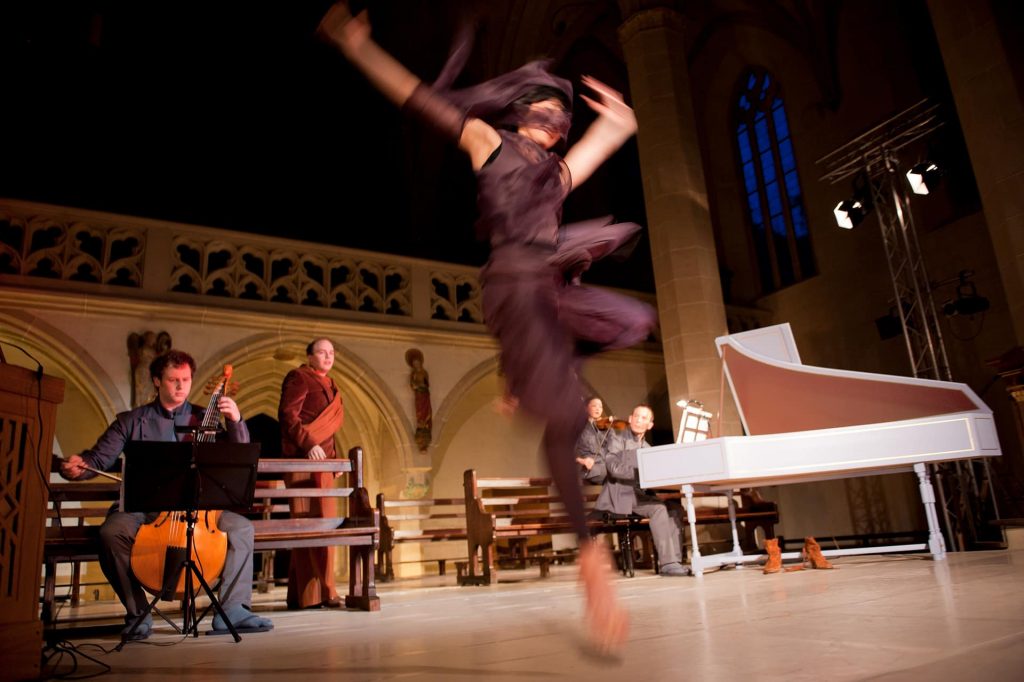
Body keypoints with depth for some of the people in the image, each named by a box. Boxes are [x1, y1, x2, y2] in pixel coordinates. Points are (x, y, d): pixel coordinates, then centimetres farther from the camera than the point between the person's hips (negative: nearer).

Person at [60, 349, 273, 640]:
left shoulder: (204, 419, 11)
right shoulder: (132, 421, 11)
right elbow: (98, 459, 4)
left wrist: (236, 422, -13)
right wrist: (77, 466, -20)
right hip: (143, 507, 0)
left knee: (241, 526, -23)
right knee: (112, 531, -31)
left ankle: (233, 609, -17)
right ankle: (138, 613, -11)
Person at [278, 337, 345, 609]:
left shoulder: (328, 384, 22)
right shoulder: (298, 378, -3)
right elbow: (287, 414, -14)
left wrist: (334, 456, 15)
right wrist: (309, 444, -24)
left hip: (322, 460, 9)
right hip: (303, 459, -9)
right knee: (312, 522, -9)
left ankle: (301, 594, 15)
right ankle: (319, 592, -5)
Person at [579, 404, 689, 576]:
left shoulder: (647, 448, 22)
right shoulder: (617, 438, 1)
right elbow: (614, 468, -15)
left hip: (639, 495, 7)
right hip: (620, 495, -6)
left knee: (673, 507, -17)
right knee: (659, 508, -28)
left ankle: (675, 560, -20)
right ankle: (667, 563, -27)